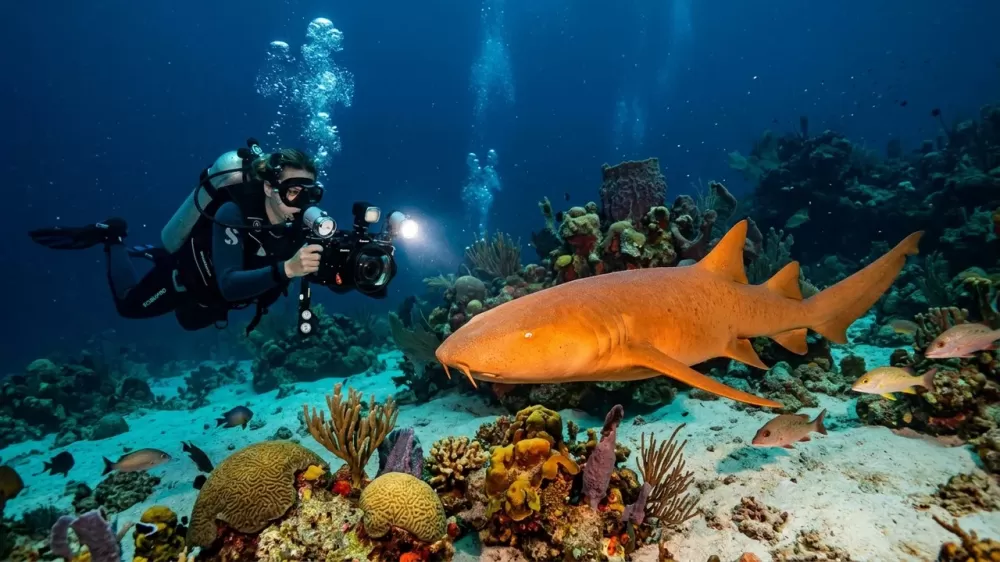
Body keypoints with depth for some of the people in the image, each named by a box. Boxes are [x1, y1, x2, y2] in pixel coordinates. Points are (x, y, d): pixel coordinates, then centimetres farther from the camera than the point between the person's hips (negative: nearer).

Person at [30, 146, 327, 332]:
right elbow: (229, 286, -51)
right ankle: (112, 238, 37)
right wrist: (285, 269, -67)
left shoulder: (294, 222, -25)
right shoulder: (234, 213, -41)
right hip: (186, 274, -5)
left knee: (190, 321, 35)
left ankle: (148, 254, 44)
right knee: (129, 305, 23)